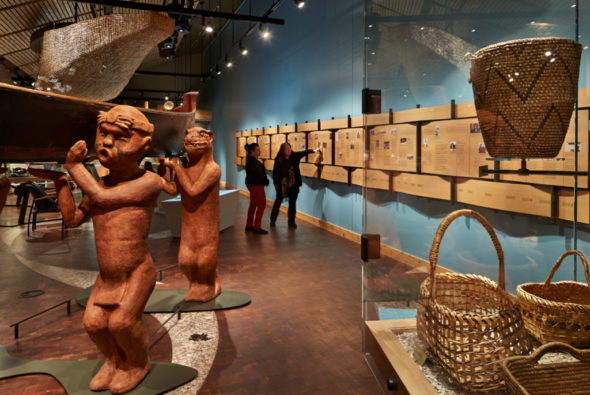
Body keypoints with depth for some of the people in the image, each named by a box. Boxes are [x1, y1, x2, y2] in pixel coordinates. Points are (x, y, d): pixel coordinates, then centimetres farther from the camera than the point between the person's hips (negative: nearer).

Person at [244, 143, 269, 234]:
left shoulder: (250, 159, 13)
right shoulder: (252, 160, -19)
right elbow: (258, 173, -20)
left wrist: (265, 181, 1)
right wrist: (266, 181, -5)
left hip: (252, 184, 10)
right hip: (256, 185, -10)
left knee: (253, 204, 16)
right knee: (262, 205, -5)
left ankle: (249, 225, 23)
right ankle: (257, 227, -3)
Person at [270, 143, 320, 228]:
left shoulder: (295, 156, -5)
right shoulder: (278, 159, -9)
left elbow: (304, 152, -16)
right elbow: (275, 172, -5)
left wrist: (314, 150, -32)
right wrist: (275, 184, -6)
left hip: (293, 185, 2)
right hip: (282, 185, -2)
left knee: (292, 203, 8)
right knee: (278, 201, 12)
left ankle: (291, 221, 18)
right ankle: (273, 220, 26)